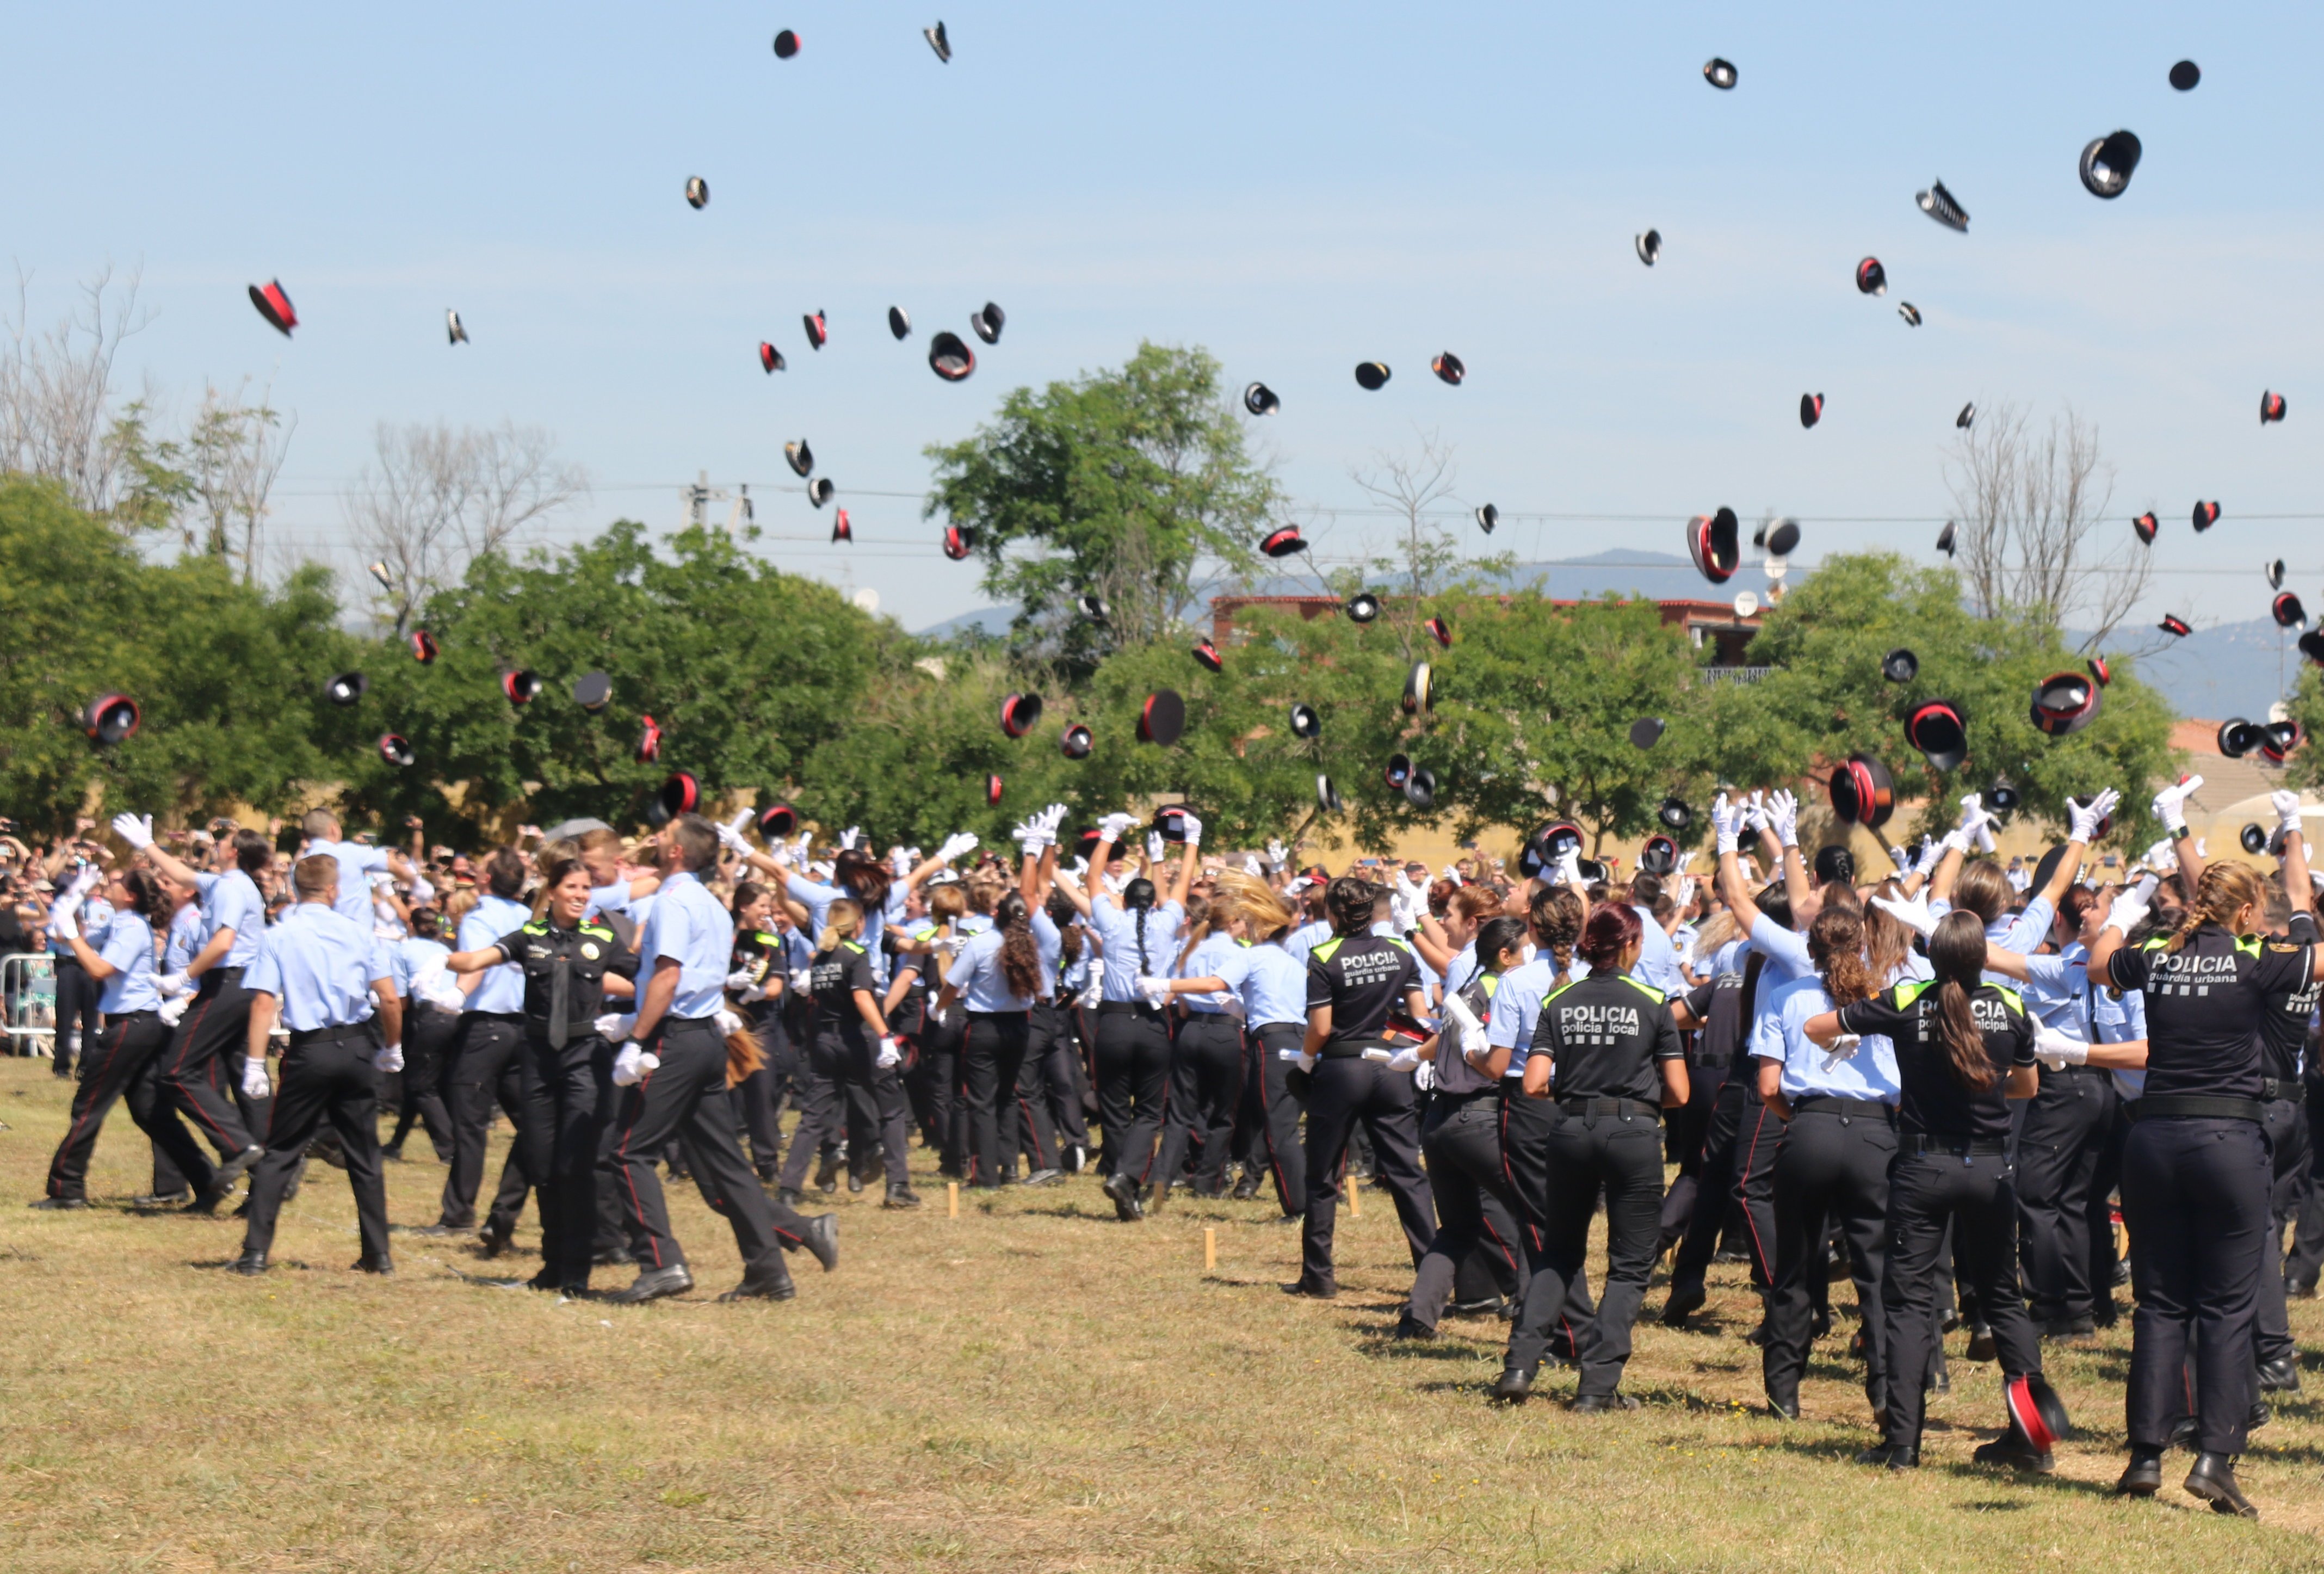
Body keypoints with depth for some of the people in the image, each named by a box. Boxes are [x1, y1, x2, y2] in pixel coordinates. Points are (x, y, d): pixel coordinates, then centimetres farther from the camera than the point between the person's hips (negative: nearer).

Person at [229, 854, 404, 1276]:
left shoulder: (279, 938, -3)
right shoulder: (358, 933, 2)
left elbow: (264, 1004, -10)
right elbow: (389, 999, -1)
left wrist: (255, 1064, -8)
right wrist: (392, 1048, 14)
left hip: (309, 1051, -2)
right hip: (357, 1049, 2)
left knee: (281, 1153, 5)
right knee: (364, 1155, 12)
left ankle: (256, 1252, -2)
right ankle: (378, 1254, 13)